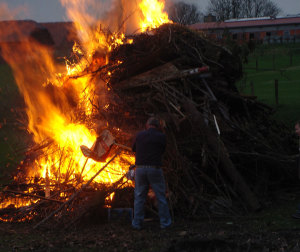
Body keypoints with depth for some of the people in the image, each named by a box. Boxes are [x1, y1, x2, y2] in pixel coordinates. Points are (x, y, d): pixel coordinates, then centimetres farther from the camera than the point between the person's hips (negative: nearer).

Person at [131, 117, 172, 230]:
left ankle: (137, 223, 10)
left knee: (139, 196, 10)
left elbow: (134, 149, 17)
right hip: (155, 169, -2)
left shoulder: (139, 135, 4)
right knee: (161, 197, 7)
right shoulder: (161, 136, -2)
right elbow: (162, 150, 9)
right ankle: (165, 222, 10)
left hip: (140, 168, 2)